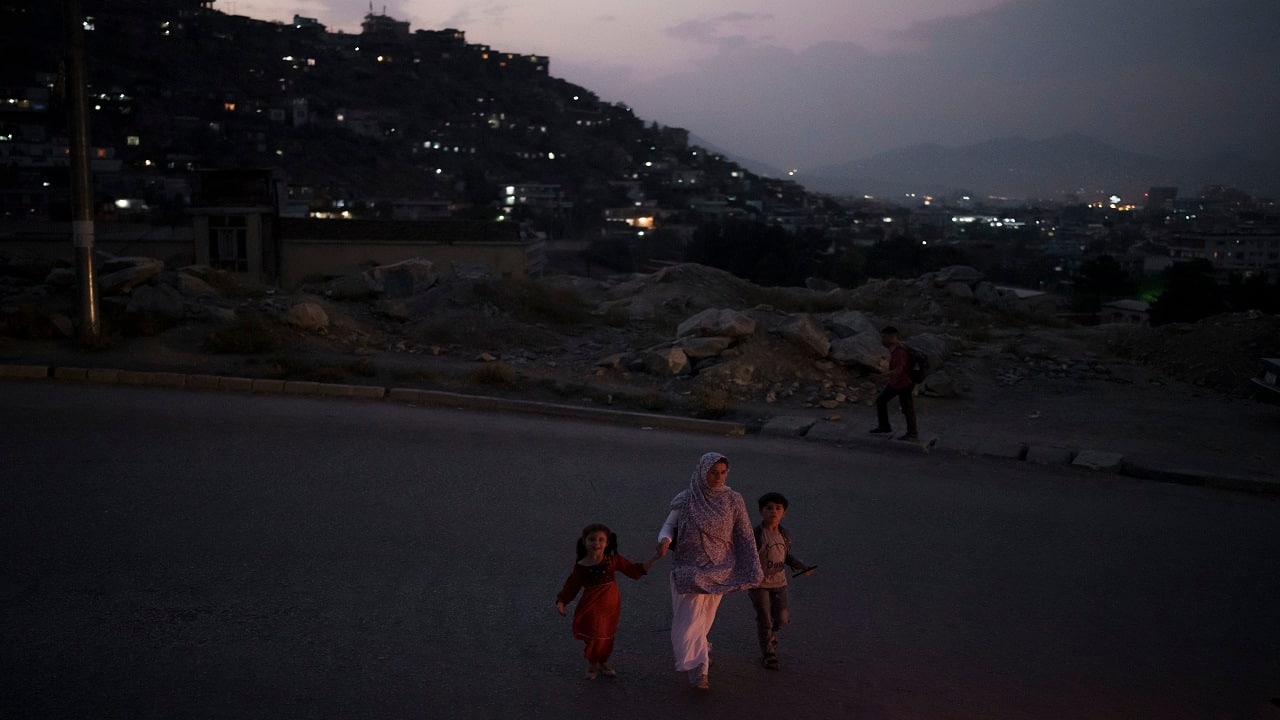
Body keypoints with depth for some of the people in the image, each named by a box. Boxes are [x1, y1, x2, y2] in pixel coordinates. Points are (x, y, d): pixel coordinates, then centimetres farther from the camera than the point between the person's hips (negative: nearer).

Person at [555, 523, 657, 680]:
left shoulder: (612, 560, -5)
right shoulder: (580, 567, -11)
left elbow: (635, 571, 0)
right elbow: (571, 587, -5)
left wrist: (654, 559, -6)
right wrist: (561, 602, -20)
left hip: (610, 606, 3)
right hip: (591, 608, -2)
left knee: (607, 636, 15)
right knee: (594, 637, 1)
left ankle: (603, 662, 40)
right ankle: (592, 663, 29)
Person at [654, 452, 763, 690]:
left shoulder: (733, 501, -4)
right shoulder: (686, 500, -8)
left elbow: (744, 538, -1)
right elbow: (669, 525, -1)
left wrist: (751, 573, -3)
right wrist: (664, 540, -25)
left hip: (718, 570, 2)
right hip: (689, 569, -2)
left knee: (704, 617, 16)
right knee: (690, 617, -6)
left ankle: (699, 652, 43)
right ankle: (698, 670, -1)